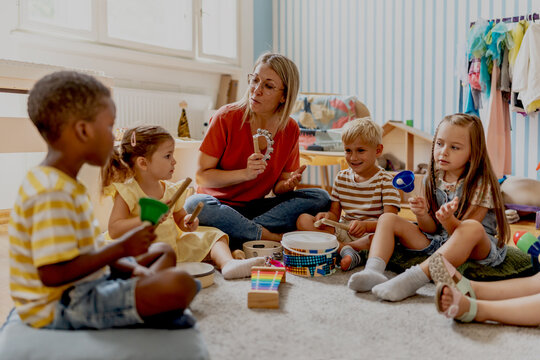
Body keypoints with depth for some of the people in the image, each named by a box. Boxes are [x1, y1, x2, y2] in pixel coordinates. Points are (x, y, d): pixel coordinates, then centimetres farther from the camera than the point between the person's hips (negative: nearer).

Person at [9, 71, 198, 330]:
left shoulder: (63, 182, 11)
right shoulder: (52, 192, -23)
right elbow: (52, 273, -29)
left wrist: (129, 266, -1)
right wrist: (122, 248, -21)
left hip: (84, 289, 11)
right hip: (59, 308, -11)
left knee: (165, 253, 23)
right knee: (179, 284, -30)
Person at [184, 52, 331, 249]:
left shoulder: (290, 130, -2)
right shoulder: (226, 118, -12)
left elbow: (277, 187, 5)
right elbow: (202, 176, -11)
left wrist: (288, 185, -20)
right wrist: (245, 174, -24)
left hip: (256, 207, 3)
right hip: (220, 206, -3)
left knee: (321, 197, -15)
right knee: (195, 204, -36)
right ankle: (275, 238, -25)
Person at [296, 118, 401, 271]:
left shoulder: (385, 181, -6)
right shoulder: (341, 178, 10)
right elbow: (335, 213, 12)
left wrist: (365, 225, -36)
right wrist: (328, 216, -13)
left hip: (370, 235, -4)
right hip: (342, 232, 5)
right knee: (303, 220, -13)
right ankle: (345, 249, -27)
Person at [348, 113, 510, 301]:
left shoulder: (481, 185, -12)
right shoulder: (434, 180, 3)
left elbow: (463, 232, -18)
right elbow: (432, 229, 2)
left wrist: (448, 219, -40)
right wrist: (422, 214, -20)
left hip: (478, 250, -5)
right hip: (439, 242, 6)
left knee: (472, 228, -39)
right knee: (388, 219, -5)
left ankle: (412, 279, -46)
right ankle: (373, 271, -33)